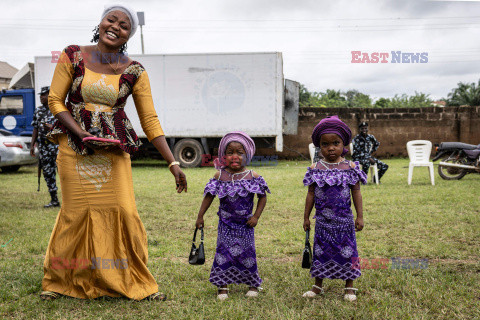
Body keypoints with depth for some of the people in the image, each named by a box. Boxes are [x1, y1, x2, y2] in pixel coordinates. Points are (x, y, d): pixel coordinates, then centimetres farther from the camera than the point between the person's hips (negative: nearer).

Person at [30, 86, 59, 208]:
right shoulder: (38, 111, 14)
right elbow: (35, 129, 16)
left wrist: (52, 127, -21)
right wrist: (32, 145, 10)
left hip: (57, 144, -6)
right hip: (43, 146, 6)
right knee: (47, 174, 7)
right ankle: (54, 200, 15)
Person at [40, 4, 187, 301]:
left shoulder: (134, 71, -1)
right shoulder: (73, 56, -3)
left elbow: (150, 120, -1)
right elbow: (55, 101, 0)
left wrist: (173, 163, -7)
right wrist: (83, 135, -13)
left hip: (115, 149, 1)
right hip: (74, 146, -1)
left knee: (124, 211, -3)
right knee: (76, 212, 3)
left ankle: (139, 283, 15)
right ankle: (56, 281, 25)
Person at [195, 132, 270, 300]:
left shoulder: (253, 177, -6)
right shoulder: (220, 177, -4)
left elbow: (262, 197, 1)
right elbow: (208, 197, 2)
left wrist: (256, 216, -7)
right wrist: (200, 216, 1)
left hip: (245, 224, 0)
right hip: (226, 223, 1)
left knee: (247, 252, 7)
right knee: (223, 251, 0)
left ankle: (253, 284, 26)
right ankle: (223, 286, 12)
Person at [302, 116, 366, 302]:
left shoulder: (350, 168, -3)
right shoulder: (315, 169, -1)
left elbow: (356, 192, 0)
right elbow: (311, 194, 4)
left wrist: (360, 216, -2)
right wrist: (306, 217, 6)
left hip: (344, 220, -1)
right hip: (322, 220, 1)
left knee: (346, 251, 7)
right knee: (321, 251, 10)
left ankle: (349, 287, 21)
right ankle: (317, 285, 24)